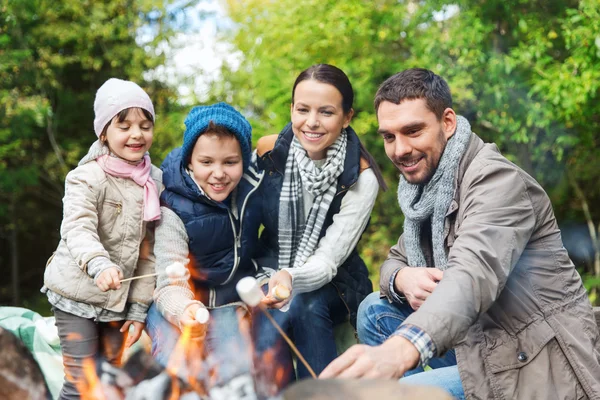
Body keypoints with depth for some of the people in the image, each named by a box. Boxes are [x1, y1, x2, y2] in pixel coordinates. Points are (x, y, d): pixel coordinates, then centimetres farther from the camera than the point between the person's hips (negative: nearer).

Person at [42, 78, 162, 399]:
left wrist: (139, 307, 2)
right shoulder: (87, 178, -14)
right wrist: (99, 265, -49)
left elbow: (150, 249, 4)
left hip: (120, 299, 5)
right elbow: (78, 229, -29)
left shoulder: (156, 181, 2)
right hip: (77, 293, -5)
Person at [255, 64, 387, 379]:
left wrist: (291, 278, -41)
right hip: (269, 273, 2)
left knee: (305, 307, -34)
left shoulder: (361, 178, -16)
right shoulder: (267, 151, -9)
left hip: (330, 285, -2)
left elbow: (327, 260, -19)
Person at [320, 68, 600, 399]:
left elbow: (475, 274, -38)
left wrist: (398, 350, -57)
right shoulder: (427, 187, 9)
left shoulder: (496, 179, -21)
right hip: (487, 348, 9)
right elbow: (396, 260, 13)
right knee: (376, 312, 7)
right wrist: (402, 279, -15)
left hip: (540, 370, -8)